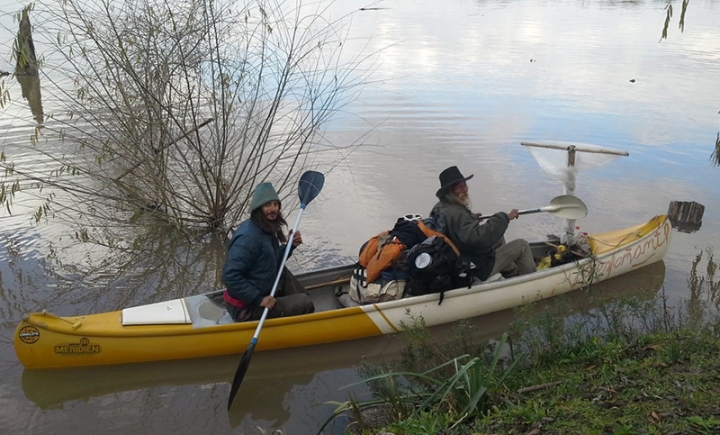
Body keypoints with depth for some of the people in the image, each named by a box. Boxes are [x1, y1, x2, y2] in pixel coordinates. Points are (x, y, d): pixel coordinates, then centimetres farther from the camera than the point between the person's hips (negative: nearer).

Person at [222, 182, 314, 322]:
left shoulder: (267, 229, 5)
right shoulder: (249, 237, -25)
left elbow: (273, 262, 14)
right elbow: (230, 276, -30)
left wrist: (290, 246, -1)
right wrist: (258, 299, -27)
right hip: (246, 309, -9)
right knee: (305, 303, -9)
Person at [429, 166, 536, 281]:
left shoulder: (440, 207, -1)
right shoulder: (457, 213, -31)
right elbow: (480, 239, -43)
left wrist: (470, 217, 27)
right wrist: (504, 218, -35)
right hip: (479, 269, -10)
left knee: (498, 238, 28)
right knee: (522, 245, 1)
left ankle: (512, 274, 36)